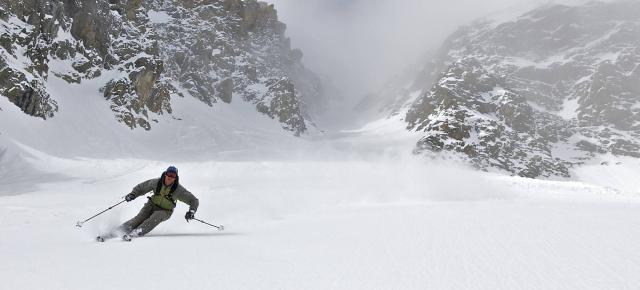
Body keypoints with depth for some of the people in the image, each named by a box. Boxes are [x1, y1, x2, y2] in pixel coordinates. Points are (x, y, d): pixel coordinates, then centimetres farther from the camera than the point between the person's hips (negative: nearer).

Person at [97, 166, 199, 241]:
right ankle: (112, 233, -30)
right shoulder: (156, 182, -12)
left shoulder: (178, 189, -18)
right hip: (152, 205, 1)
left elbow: (194, 201, -14)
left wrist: (191, 212, -30)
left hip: (165, 211, -1)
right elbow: (141, 188, 2)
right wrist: (133, 194, -17)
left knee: (155, 218, -34)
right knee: (139, 218, -25)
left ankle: (132, 234, -47)